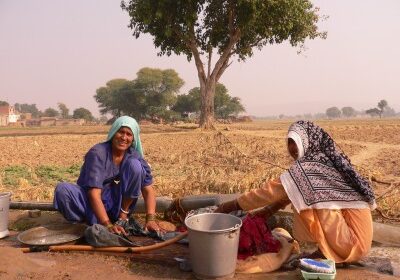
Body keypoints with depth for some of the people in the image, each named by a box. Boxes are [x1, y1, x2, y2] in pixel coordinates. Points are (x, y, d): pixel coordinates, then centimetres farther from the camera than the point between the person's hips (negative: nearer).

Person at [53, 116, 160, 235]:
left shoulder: (134, 156, -9)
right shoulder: (97, 153, -22)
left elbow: (148, 189, -12)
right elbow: (94, 193, -29)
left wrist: (150, 219, -27)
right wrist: (108, 224, -39)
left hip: (115, 202, 3)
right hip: (91, 202, -2)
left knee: (135, 165, -20)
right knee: (62, 189, -32)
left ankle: (123, 215, -12)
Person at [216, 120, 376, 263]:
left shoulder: (308, 166, -18)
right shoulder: (324, 159, 10)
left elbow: (272, 190, -16)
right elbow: (287, 194, 15)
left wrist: (229, 206, -10)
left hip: (350, 242, -9)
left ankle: (327, 252, -6)